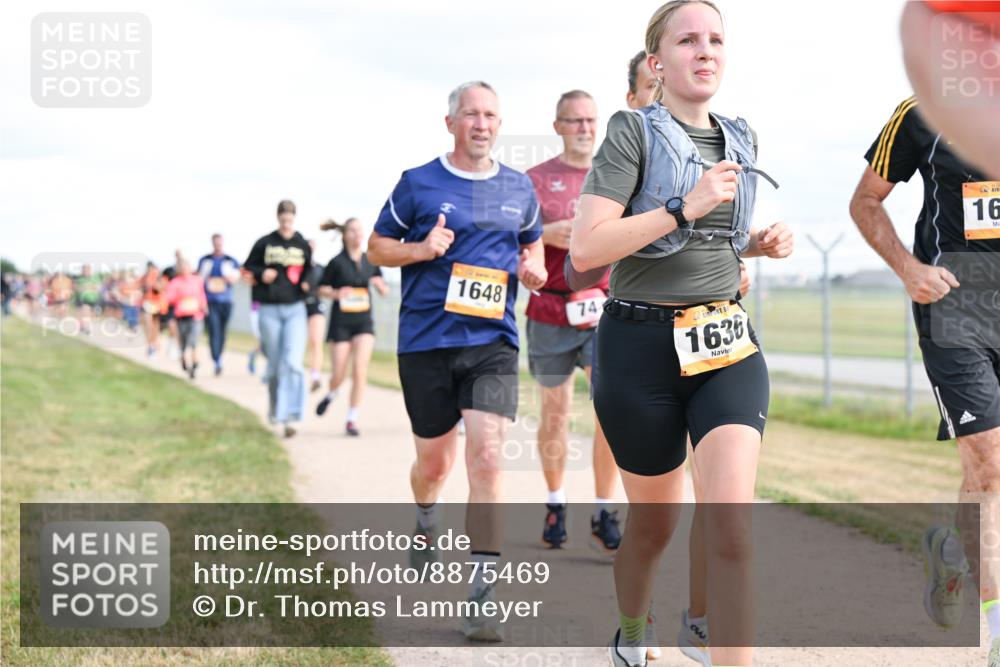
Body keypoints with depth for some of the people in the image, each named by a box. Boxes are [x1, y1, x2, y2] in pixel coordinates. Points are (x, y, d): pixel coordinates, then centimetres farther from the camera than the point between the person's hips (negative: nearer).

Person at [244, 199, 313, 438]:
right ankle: (274, 406, 33)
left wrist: (307, 284, -5)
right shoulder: (264, 244, 3)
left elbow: (310, 271, 17)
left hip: (295, 310, 0)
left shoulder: (303, 245, 4)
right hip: (270, 310, 0)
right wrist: (261, 274, -9)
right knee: (275, 365, 8)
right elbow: (248, 268, 12)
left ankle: (288, 417, -17)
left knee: (293, 362, -15)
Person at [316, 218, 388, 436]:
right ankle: (331, 395, 36)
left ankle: (352, 420, -4)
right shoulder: (337, 262, -5)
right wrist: (336, 293, -17)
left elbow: (384, 291, 12)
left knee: (360, 371, -12)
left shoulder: (370, 261, 4)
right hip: (340, 322, -2)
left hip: (364, 321, 2)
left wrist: (380, 285, -10)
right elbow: (322, 289, 3)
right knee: (339, 375, -1)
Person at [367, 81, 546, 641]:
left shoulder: (519, 188, 9)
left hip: (493, 342, 1)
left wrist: (534, 269, 3)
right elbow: (378, 246, 8)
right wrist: (421, 249, -12)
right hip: (426, 342, -1)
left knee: (486, 457, -14)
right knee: (434, 461, 11)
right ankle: (426, 521, 48)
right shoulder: (418, 183, 1)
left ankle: (484, 591, -11)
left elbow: (533, 241, 25)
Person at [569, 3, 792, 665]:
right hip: (644, 347, -4)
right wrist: (684, 209, -23)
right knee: (655, 523, 11)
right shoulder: (634, 132, -8)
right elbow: (585, 249, -17)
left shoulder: (740, 140, 11)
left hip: (728, 347, 4)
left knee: (730, 521, -15)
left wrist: (764, 242, 8)